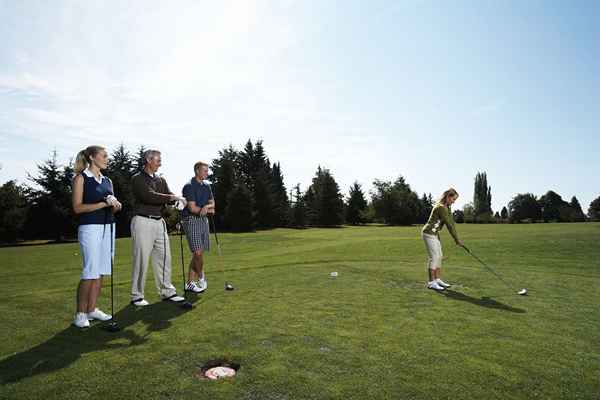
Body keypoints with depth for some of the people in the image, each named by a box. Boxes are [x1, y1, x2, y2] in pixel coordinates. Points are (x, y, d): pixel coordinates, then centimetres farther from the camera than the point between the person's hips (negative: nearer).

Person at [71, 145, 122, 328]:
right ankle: (80, 314, 5)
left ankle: (91, 309, 16)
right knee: (90, 272, -7)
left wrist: (116, 205, -4)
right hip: (90, 228, -6)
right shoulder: (81, 178, -2)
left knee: (101, 272, 6)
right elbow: (77, 207, -9)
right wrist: (104, 204, -15)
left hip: (108, 227, 6)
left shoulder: (107, 181, 15)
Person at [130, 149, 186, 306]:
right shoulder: (137, 179, -4)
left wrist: (176, 202, -15)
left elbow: (169, 197, 7)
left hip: (159, 222, 7)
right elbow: (149, 196, -20)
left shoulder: (161, 180, 16)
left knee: (164, 257, 8)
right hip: (143, 221, -6)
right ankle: (136, 296, 11)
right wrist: (171, 197, -16)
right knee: (141, 259, -2)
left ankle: (167, 291, 19)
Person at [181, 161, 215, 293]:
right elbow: (192, 208, -16)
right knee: (198, 252, -13)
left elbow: (212, 203, 9)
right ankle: (201, 278, 10)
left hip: (203, 220, 8)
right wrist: (208, 210, -5)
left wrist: (206, 207, -14)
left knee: (197, 254, 7)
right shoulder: (189, 186, -10)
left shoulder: (206, 186, 14)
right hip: (191, 220, -7)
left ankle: (190, 283, 15)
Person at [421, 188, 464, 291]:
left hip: (434, 234, 10)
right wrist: (457, 239, -14)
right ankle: (431, 282, -1)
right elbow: (449, 225, -20)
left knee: (439, 256, 11)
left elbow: (451, 222, 6)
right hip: (429, 233, -10)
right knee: (434, 257, -8)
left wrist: (456, 238, 1)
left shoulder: (447, 207, 9)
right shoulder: (441, 207, -22)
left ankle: (438, 280, 19)